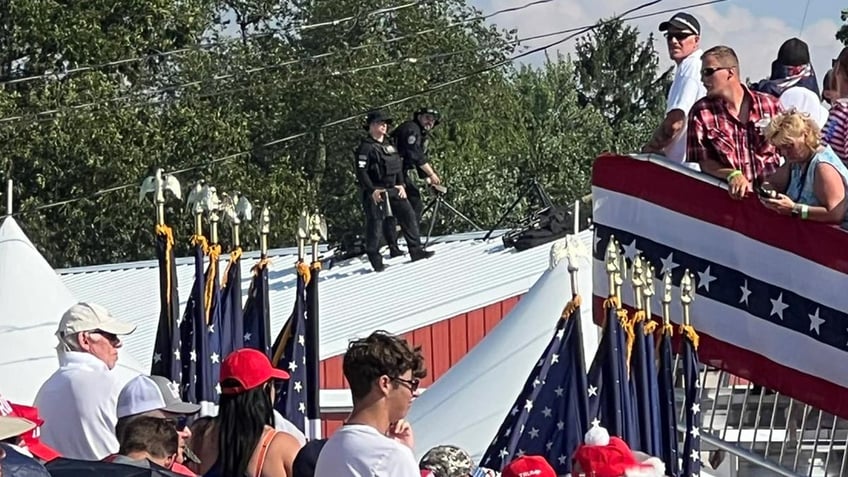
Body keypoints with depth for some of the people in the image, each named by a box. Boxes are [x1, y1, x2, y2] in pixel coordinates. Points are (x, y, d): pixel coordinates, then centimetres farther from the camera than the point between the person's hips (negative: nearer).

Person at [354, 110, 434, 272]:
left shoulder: (389, 144, 15)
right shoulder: (366, 147, -9)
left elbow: (399, 165, 20)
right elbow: (361, 172, -14)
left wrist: (401, 184, 8)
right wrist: (372, 190, -20)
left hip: (392, 189, 7)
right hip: (374, 191, -7)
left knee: (408, 214, 2)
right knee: (375, 223, -5)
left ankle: (416, 251, 8)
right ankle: (375, 260, 2)